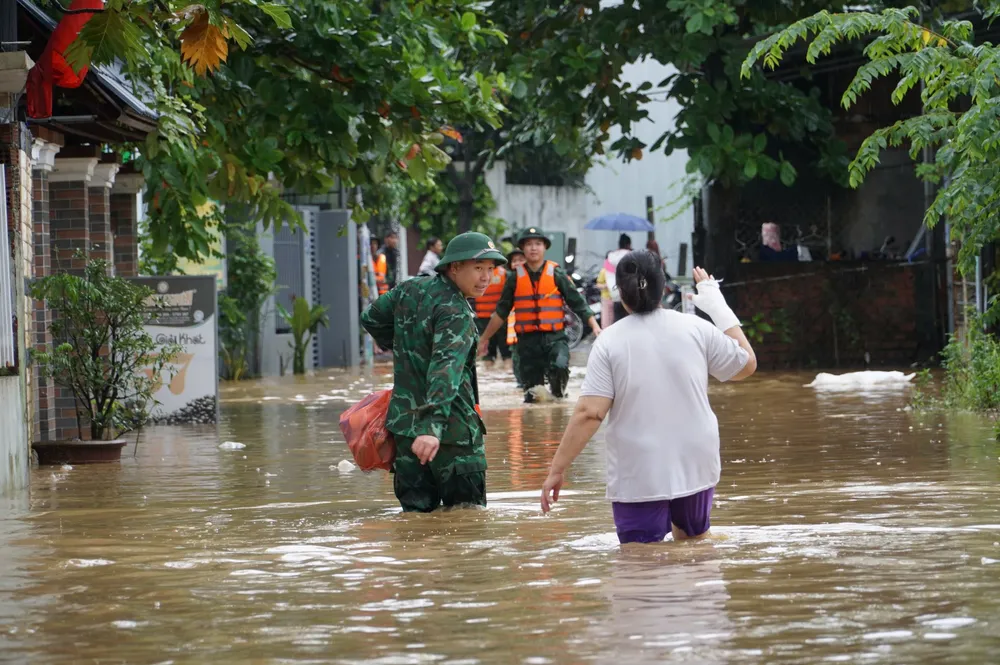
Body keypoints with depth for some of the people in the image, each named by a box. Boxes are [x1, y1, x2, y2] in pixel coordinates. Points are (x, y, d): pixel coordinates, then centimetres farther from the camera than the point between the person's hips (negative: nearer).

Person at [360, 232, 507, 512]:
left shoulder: (409, 289, 7)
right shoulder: (457, 313, -17)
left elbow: (371, 319, 24)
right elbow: (446, 370, -31)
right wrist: (433, 426, -43)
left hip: (404, 421, 7)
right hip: (452, 428, -7)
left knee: (416, 509, 8)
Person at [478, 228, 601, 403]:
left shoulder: (556, 274, 2)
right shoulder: (516, 278, 7)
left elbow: (578, 303, 3)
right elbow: (501, 311, 16)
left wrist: (595, 326, -9)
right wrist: (484, 338, 19)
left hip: (555, 337, -2)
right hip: (528, 340, 2)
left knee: (559, 367, -26)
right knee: (532, 393, 2)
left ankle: (558, 392, 3)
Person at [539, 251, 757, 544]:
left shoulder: (609, 342, -9)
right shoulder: (696, 329, -2)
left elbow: (589, 413, -15)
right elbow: (747, 364, 13)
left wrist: (557, 469, -10)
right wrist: (719, 308, 20)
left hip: (637, 477, -4)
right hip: (696, 468, 4)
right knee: (694, 537, 28)